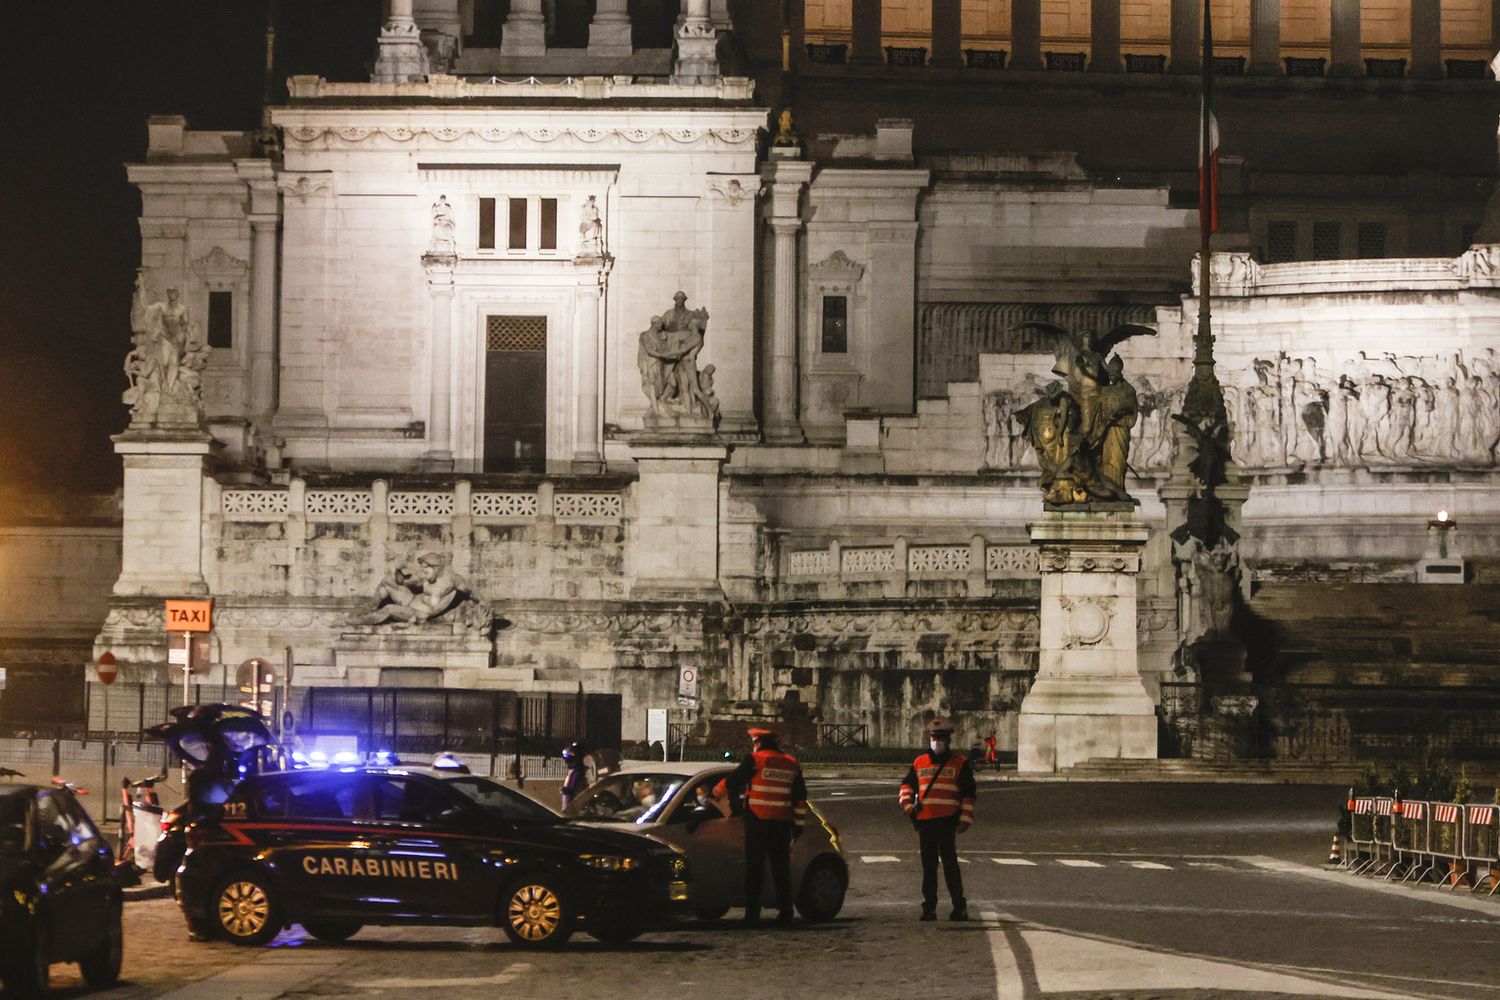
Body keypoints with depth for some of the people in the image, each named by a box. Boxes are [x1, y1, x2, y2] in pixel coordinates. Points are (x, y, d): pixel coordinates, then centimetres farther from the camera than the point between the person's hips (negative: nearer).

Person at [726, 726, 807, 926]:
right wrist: (799, 825, 18)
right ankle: (785, 912, 9)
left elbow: (731, 783, -2)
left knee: (754, 868, 0)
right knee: (781, 868, 11)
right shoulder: (791, 764, 12)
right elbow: (800, 798, 14)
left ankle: (752, 913, -4)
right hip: (782, 824, 4)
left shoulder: (754, 760, -4)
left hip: (757, 821, -4)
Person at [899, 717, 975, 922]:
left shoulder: (960, 763, 4)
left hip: (948, 821, -4)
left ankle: (959, 906, 0)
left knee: (950, 863, -7)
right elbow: (907, 783, 26)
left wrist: (965, 819, -5)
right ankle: (929, 907, 14)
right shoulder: (919, 763, 14)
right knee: (928, 866, 8)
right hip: (925, 821, 4)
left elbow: (968, 794, 2)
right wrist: (906, 802, 7)